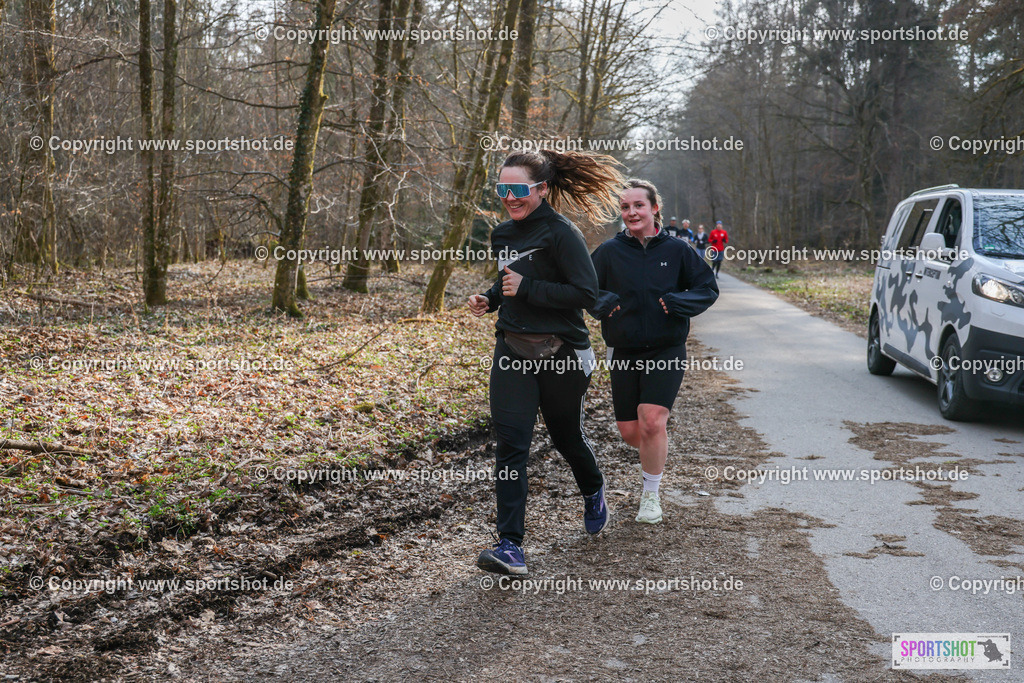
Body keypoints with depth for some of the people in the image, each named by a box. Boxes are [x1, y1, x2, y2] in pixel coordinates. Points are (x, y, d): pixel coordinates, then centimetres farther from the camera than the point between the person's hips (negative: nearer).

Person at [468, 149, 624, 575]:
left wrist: (526, 288, -20)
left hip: (560, 354, -5)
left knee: (566, 437, 14)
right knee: (510, 444, -8)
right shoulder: (503, 235, 10)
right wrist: (490, 299, 5)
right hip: (512, 352, 5)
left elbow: (586, 293, -19)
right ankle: (510, 547, -10)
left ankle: (593, 493, 48)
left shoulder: (561, 233, -13)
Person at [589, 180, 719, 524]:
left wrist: (677, 302, -14)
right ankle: (655, 455, 42)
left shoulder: (676, 250, -1)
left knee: (653, 422, -16)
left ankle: (651, 495, 4)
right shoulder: (609, 252, 0)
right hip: (623, 351, 2)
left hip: (667, 351, -2)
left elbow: (708, 288, 5)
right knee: (630, 432, 5)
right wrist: (602, 302, -15)